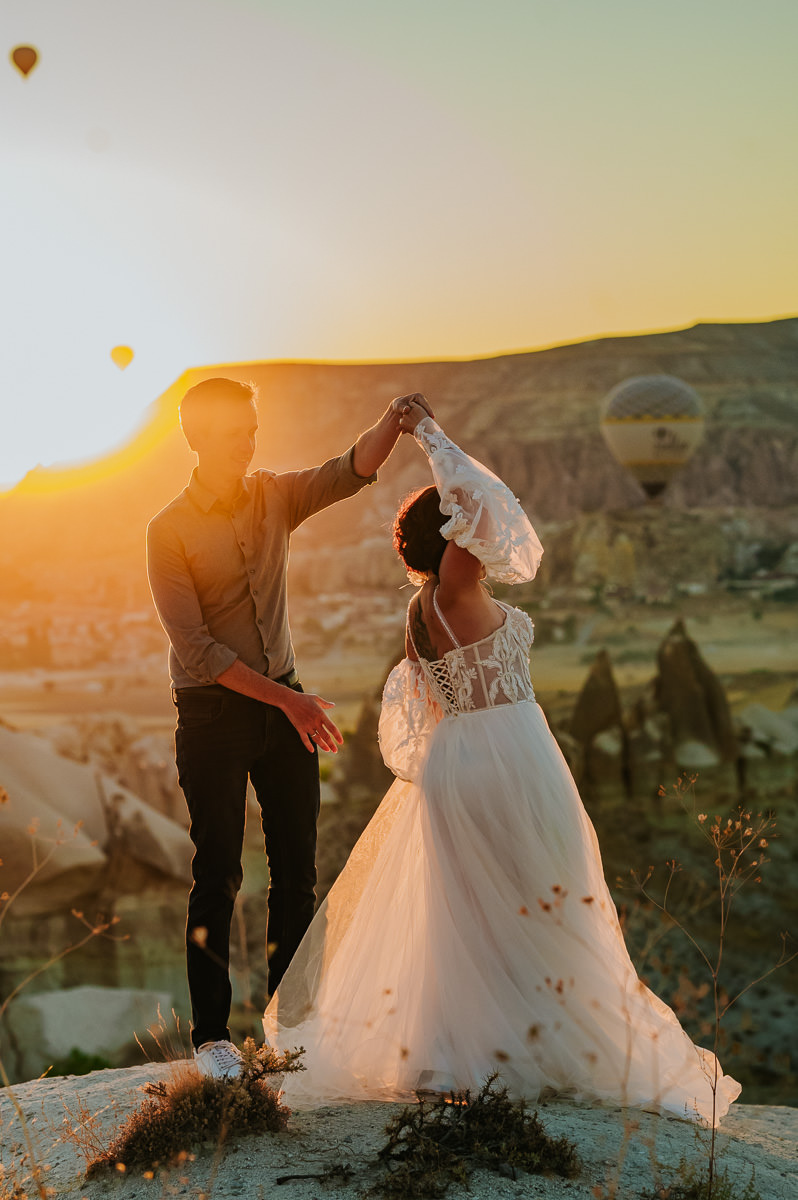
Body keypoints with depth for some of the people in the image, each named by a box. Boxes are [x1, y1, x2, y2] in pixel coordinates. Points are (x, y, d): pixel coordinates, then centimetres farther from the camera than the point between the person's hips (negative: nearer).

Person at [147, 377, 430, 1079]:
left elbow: (353, 471, -9)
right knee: (218, 874, -1)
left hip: (284, 700, 5)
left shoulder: (276, 496, 5)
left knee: (297, 867, 7)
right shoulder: (170, 530, -10)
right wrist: (287, 700, -21)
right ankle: (211, 1033, 9)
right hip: (212, 711, -5)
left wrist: (394, 421, -31)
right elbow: (195, 649, -16)